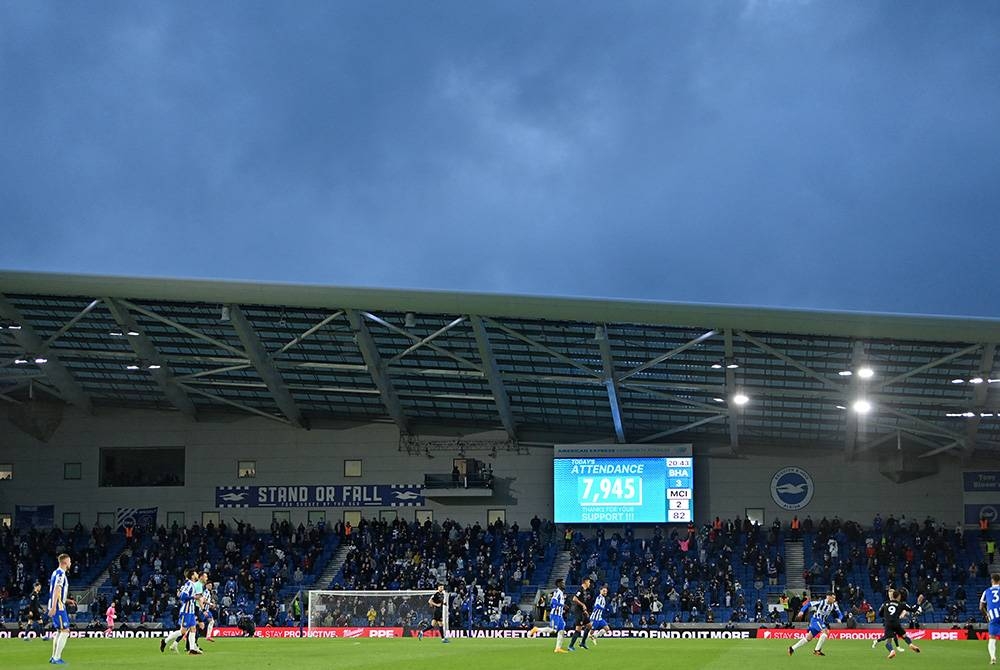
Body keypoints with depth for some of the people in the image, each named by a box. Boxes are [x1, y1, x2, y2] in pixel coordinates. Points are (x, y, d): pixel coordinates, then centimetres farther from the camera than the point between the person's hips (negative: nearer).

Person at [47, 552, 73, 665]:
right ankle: (57, 658, -11)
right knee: (65, 631, -9)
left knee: (59, 631, 17)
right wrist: (53, 607, -26)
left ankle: (54, 657, 20)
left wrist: (66, 600, 25)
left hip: (55, 606, 10)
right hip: (58, 606, -10)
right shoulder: (61, 574, -14)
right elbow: (56, 590, -22)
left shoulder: (56, 572, 16)